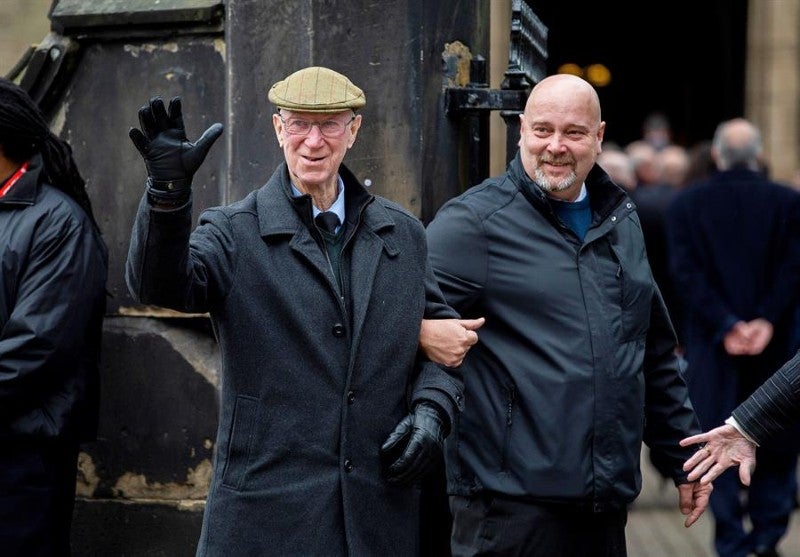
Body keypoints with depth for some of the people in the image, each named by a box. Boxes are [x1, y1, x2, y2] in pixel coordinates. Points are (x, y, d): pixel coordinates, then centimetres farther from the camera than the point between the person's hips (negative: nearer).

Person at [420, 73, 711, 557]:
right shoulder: (473, 222, -7)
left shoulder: (621, 220, 15)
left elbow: (657, 356, 21)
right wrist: (426, 332, -29)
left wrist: (684, 454, 22)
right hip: (512, 504, -6)